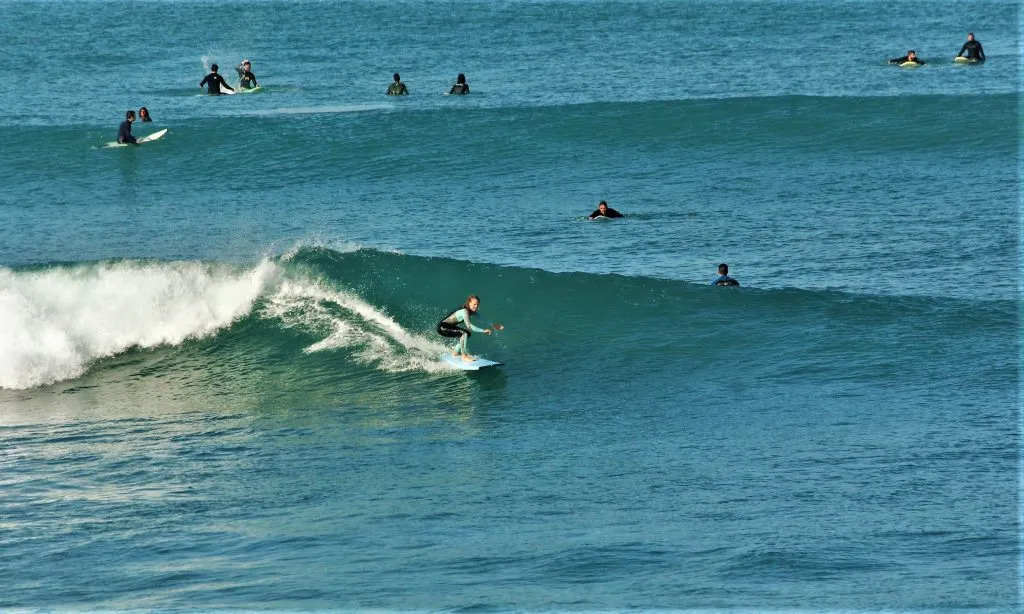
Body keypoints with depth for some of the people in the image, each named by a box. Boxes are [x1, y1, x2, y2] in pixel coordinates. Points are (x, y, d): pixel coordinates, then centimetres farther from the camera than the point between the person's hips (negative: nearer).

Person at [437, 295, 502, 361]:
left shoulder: (472, 312, 3)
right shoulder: (465, 311, -25)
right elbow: (468, 326, -34)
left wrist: (493, 326, 7)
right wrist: (483, 330, -35)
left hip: (449, 326, 10)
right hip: (442, 328, -10)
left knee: (468, 333, 19)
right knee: (464, 333, -25)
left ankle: (456, 352, 32)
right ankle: (464, 356, -20)